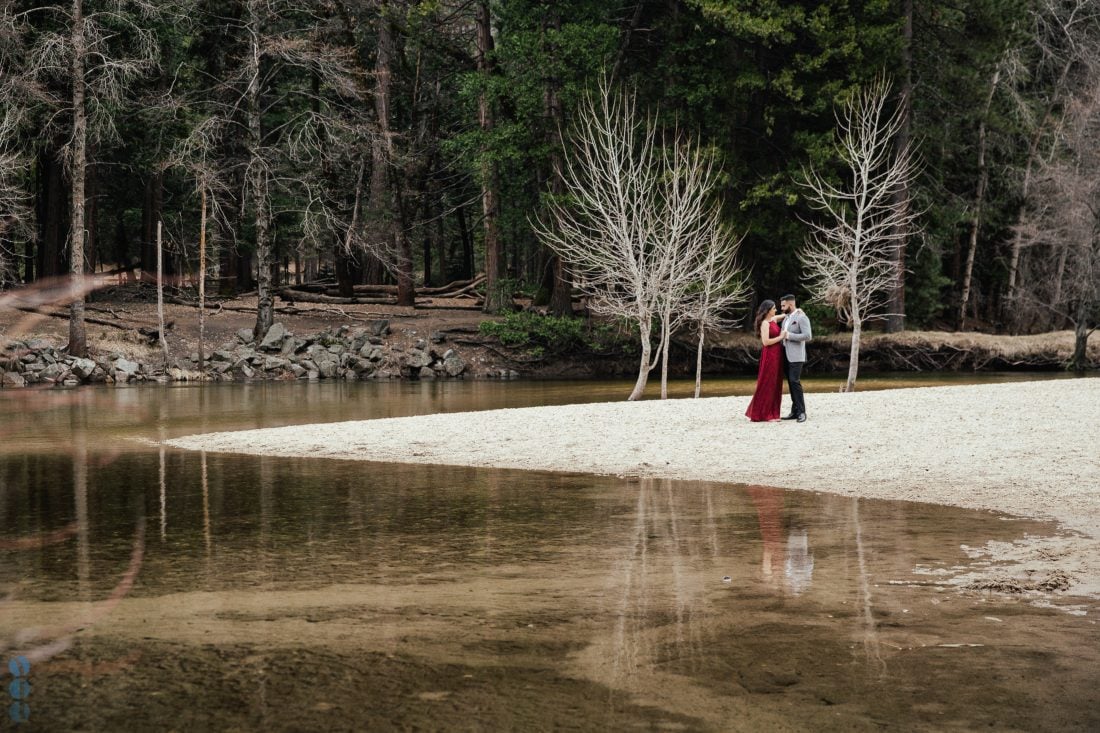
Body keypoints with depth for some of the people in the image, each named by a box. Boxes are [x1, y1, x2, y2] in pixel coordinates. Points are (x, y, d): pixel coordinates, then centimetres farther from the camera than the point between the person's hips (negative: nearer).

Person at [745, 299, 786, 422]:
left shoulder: (773, 320, 11)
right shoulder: (765, 323, -13)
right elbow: (765, 342, -21)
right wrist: (780, 337, -15)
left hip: (776, 355, 9)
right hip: (769, 355, -9)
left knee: (775, 384, 11)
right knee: (767, 384, -4)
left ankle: (771, 413, 16)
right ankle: (763, 414, 0)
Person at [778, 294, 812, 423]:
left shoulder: (801, 318, -9)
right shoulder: (786, 318, 17)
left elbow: (808, 336, -19)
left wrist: (789, 336, -18)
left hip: (796, 356, -8)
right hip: (786, 355, 8)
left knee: (795, 381, -14)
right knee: (790, 382, 6)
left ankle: (801, 412, -11)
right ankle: (794, 411, 9)